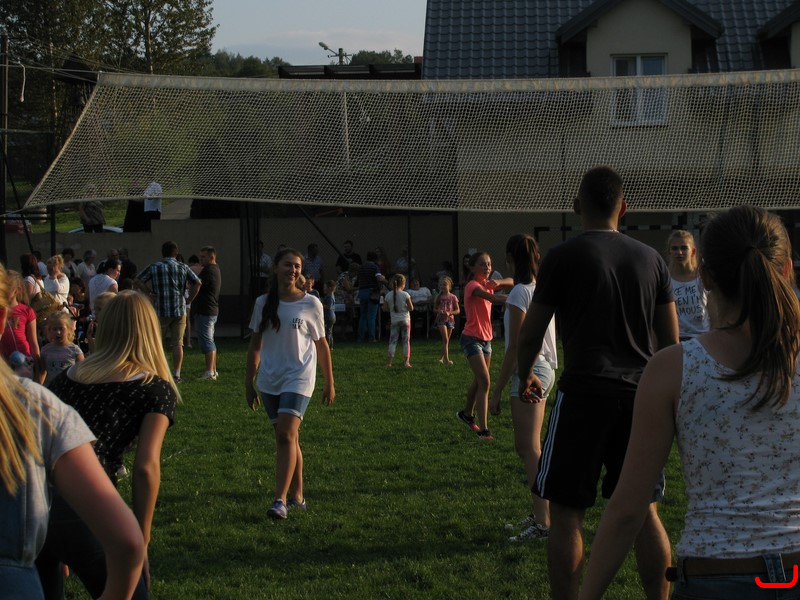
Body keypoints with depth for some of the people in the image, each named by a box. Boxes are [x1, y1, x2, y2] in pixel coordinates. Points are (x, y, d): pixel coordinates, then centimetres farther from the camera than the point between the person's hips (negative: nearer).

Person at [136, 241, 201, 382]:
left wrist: (150, 291, 8)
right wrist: (189, 299, 5)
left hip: (160, 311, -1)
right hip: (179, 310, 1)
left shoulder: (154, 266, 2)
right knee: (177, 344, 5)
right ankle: (176, 374, 3)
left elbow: (138, 280, 3)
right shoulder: (183, 267, 4)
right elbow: (197, 283, -3)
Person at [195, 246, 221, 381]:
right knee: (210, 341, 15)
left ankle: (209, 372, -13)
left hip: (205, 311, -11)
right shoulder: (216, 269, 17)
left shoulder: (208, 270, -15)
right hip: (213, 310, 11)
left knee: (206, 341, -10)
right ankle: (213, 370, 20)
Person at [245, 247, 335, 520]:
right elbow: (255, 344, 11)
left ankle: (281, 499, -18)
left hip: (299, 378, -3)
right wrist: (249, 381, 11)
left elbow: (321, 345, 5)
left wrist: (329, 383, 8)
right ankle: (297, 495, 22)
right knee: (287, 438, 10)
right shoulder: (263, 303, 4)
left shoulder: (311, 304, -2)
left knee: (286, 434, -17)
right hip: (269, 380, 3)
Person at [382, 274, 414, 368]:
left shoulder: (388, 295, -3)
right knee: (406, 341, 7)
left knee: (392, 341, 3)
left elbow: (385, 309, 1)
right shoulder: (405, 295, -10)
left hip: (394, 320, 2)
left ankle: (389, 362, -5)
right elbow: (411, 308, -8)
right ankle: (406, 361, 4)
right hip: (405, 320, -2)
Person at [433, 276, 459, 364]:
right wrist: (439, 311, -12)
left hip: (450, 319, 2)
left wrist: (449, 313, -16)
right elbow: (434, 309, 10)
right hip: (441, 319, -2)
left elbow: (458, 310, 1)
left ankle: (441, 358, 23)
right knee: (445, 339, -14)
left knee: (446, 340, 8)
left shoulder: (453, 297, 1)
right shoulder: (439, 296, 4)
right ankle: (446, 359, -18)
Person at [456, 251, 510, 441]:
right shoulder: (472, 286, -17)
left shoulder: (487, 284, 9)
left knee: (479, 381, 20)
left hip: (486, 338, 9)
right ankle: (483, 429, -18)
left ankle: (467, 414, 41)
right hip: (472, 338, -9)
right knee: (484, 382, -17)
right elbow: (492, 298, -33)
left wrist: (499, 282, -19)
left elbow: (512, 282, 3)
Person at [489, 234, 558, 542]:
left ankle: (542, 522, -11)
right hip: (545, 368, 9)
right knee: (529, 446, 17)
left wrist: (498, 391, -12)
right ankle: (538, 512, 23)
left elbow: (514, 347, -15)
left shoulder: (520, 293, -13)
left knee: (529, 448, -8)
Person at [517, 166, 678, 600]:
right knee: (644, 512, 13)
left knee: (565, 512, 4)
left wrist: (526, 376, 21)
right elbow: (671, 341, 11)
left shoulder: (562, 257, -2)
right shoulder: (650, 259, 10)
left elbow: (530, 335, 2)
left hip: (583, 393, -4)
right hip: (640, 395, 4)